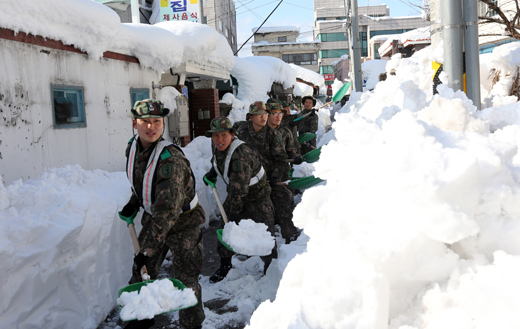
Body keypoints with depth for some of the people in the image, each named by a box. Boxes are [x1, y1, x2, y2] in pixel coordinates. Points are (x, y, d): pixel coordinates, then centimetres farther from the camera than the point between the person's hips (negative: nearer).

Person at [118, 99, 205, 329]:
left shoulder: (171, 158, -32)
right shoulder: (133, 148, -6)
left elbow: (167, 210, -36)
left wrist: (148, 250, -36)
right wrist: (134, 204, 7)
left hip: (182, 222, -7)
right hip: (153, 219, 7)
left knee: (185, 281, -6)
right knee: (141, 273, 15)